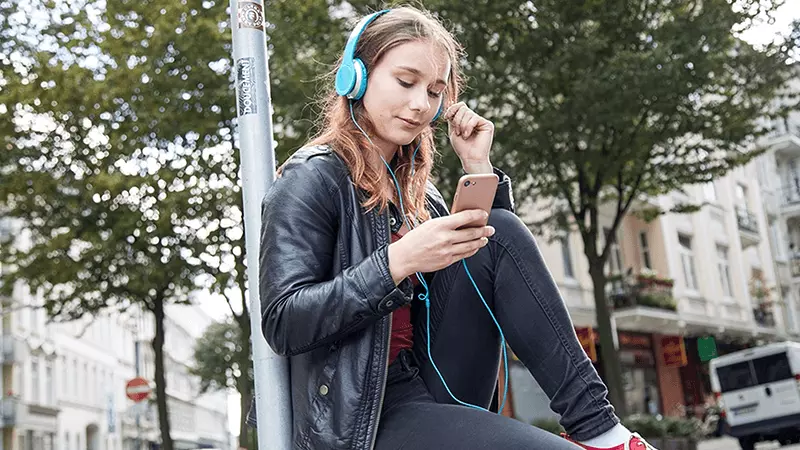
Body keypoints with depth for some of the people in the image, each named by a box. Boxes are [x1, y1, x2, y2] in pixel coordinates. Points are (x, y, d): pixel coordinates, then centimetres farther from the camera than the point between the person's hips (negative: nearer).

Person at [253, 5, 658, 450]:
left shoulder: (414, 185, 16)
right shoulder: (313, 178, -7)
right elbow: (282, 325, -17)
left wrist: (479, 167, 4)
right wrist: (398, 261, -26)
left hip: (437, 391, 8)